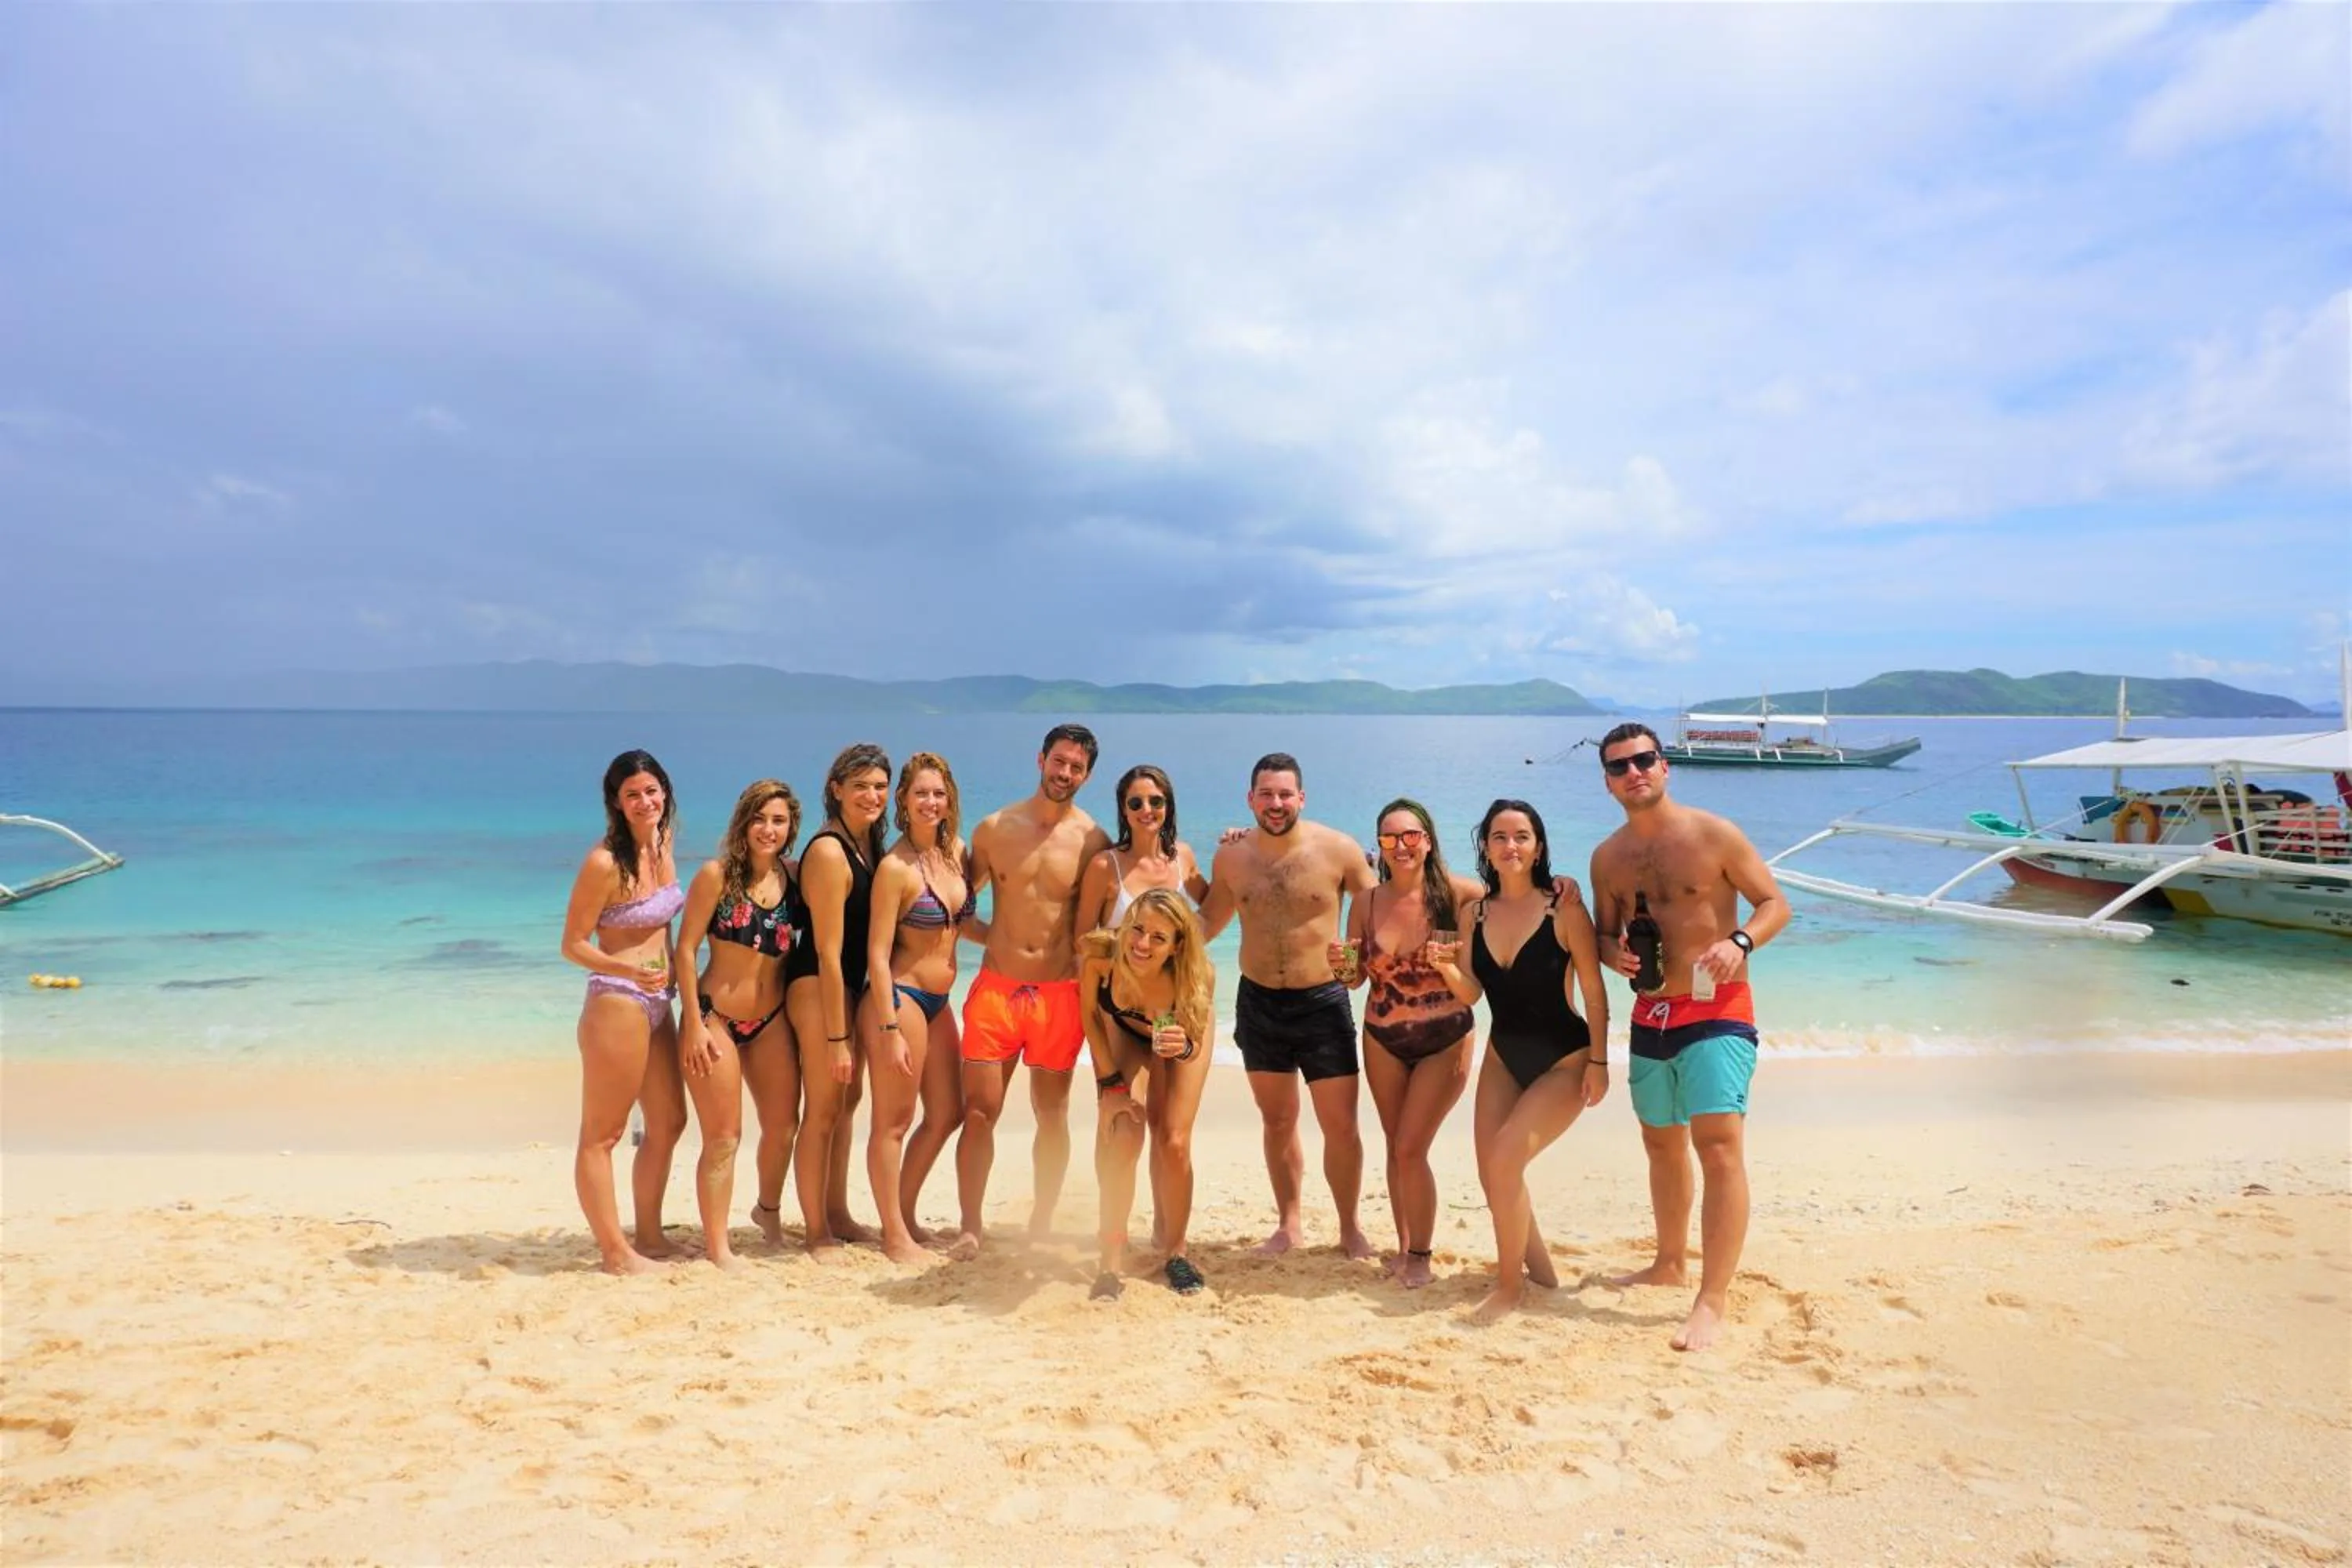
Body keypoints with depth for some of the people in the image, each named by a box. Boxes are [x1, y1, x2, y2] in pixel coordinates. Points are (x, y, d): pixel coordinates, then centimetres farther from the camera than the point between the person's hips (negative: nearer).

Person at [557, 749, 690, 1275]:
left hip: (656, 1004, 9)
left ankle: (649, 1236, 30)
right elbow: (573, 944, -14)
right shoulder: (605, 862, -16)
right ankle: (615, 1252, 10)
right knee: (602, 1133, 2)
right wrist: (631, 972, -27)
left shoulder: (662, 846, 7)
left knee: (668, 1122, 17)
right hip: (615, 1004, -9)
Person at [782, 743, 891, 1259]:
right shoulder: (829, 852, -20)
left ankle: (836, 1214, 33)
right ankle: (816, 1231, 15)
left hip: (851, 985, 9)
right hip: (815, 987, -9)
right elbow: (828, 953, -21)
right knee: (823, 1109, 0)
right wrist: (836, 1037, -19)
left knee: (847, 1100, 18)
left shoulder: (870, 845, 5)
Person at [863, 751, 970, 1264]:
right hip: (901, 997, -8)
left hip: (939, 1002, 8)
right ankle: (894, 1234, 17)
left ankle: (904, 1216, 32)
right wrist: (890, 1029, -19)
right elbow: (877, 954, -17)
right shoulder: (896, 866, -16)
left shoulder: (957, 852, 6)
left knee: (946, 1114, 16)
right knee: (894, 1121, 4)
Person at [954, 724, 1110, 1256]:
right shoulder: (995, 828, 3)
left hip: (1059, 993, -1)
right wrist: (997, 938, 2)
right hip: (996, 987, 1)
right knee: (980, 1111, 0)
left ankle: (1040, 1228, 23)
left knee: (1053, 1114, 9)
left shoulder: (1093, 842, -2)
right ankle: (970, 1228, 9)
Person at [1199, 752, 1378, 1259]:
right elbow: (1209, 920, 10)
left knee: (1340, 1126, 3)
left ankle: (1349, 1228, 23)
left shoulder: (1339, 850, -10)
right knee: (1277, 1122, 16)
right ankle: (1288, 1225, 31)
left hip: (1323, 1002, -3)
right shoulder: (1231, 856, -1)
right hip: (1258, 1003, 3)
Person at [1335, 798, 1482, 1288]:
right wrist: (1345, 968, -18)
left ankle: (1419, 1254, 13)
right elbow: (1356, 977, 3)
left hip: (1446, 1042, -3)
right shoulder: (1367, 903, -4)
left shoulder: (1455, 892, -14)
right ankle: (1404, 1244, 32)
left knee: (1410, 1149, -7)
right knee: (1396, 1149, 14)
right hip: (1383, 1042, 3)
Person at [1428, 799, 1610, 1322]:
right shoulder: (1474, 912, -2)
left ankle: (1510, 1284, 1)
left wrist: (1598, 1062, -14)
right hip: (1504, 1056, 6)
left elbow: (1595, 994, -11)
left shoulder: (1563, 908, -16)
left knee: (1505, 1158, -19)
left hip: (1564, 1061, -6)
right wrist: (1446, 966, -16)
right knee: (1491, 1171, 4)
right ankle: (1539, 1266, 30)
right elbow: (1472, 994, 4)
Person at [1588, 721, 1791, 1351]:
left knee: (1719, 1146, -15)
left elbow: (1775, 903, -5)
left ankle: (1714, 1298, -10)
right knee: (1662, 1145, 18)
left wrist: (1739, 942, -24)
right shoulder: (1608, 857, 7)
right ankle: (1671, 1263, 36)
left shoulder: (1713, 835, -7)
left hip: (1717, 1012, -6)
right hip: (1650, 1015, 6)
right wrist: (1612, 952, -9)